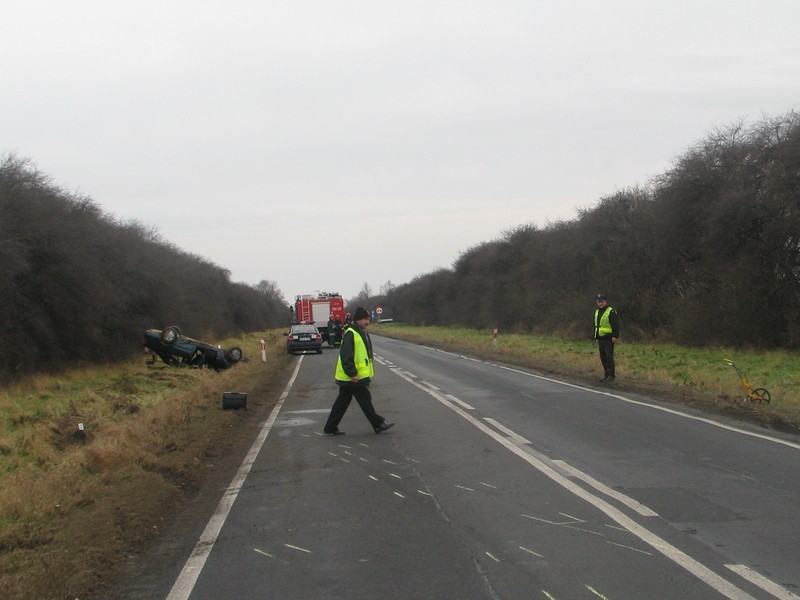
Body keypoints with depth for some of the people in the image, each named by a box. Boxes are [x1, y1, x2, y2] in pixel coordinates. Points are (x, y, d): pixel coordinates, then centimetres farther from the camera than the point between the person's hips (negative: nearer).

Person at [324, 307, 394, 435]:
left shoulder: (362, 333, 16)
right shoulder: (350, 334, -17)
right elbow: (346, 356, -23)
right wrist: (352, 374, -23)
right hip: (352, 377, -10)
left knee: (342, 402, 12)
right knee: (365, 400, 0)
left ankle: (330, 428, 16)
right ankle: (378, 424, 8)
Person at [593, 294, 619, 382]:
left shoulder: (611, 312, -8)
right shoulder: (596, 312, 17)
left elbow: (616, 325, -13)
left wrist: (615, 336, -19)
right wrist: (596, 338, 23)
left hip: (609, 338, -8)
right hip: (601, 338, 8)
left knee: (609, 356, -12)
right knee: (603, 358, 8)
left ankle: (611, 375, -11)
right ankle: (607, 375, 13)